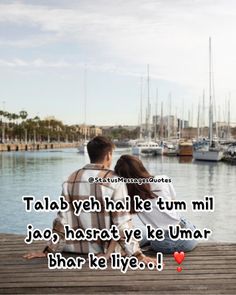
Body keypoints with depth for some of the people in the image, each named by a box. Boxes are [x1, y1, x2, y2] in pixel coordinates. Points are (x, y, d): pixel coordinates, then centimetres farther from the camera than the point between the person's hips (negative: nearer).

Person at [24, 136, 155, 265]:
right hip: (106, 249, -4)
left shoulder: (72, 179, -4)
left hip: (77, 247, 4)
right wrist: (138, 254, -14)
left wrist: (49, 250, 5)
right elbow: (123, 223, -18)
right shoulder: (115, 181, -15)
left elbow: (63, 218, -2)